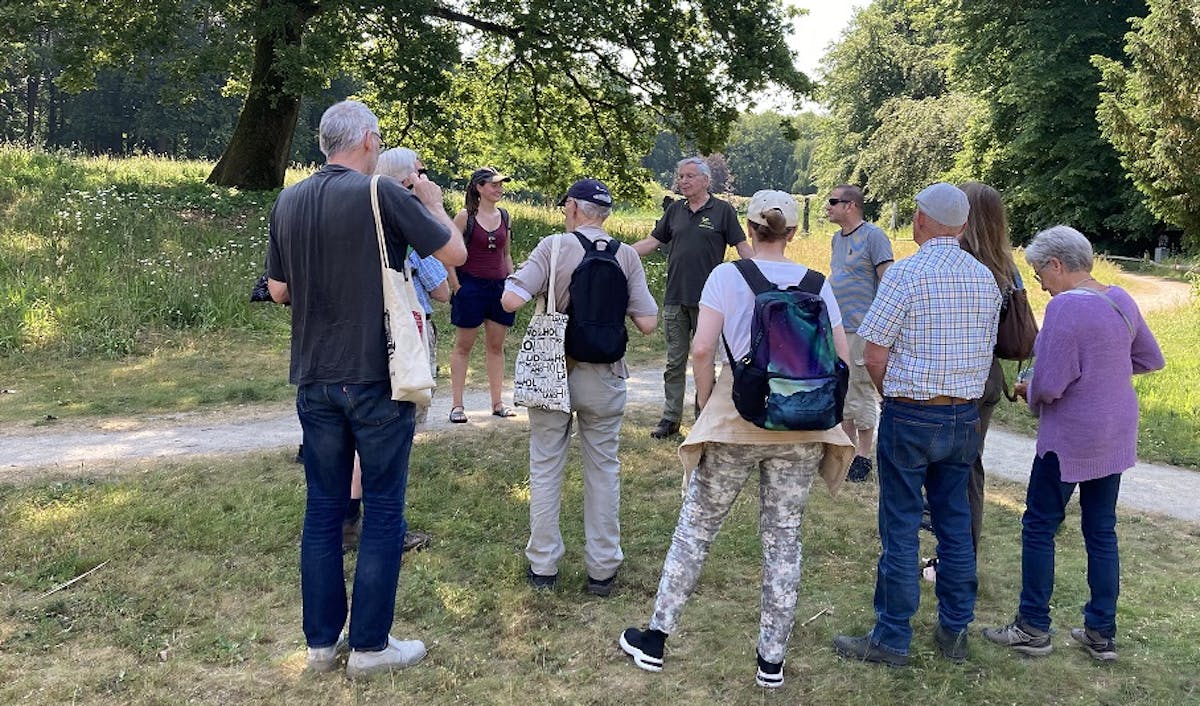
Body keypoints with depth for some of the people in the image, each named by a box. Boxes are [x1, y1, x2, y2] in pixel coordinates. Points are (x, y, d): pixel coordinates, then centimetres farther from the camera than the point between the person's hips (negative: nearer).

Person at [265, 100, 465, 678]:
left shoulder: (288, 202, 5)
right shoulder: (383, 195, -12)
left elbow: (278, 290, 12)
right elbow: (455, 253, -6)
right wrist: (434, 205, 11)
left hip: (314, 379, 5)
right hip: (376, 376, -5)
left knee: (323, 508, 13)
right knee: (383, 511, 6)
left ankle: (321, 641, 22)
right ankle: (369, 645, 13)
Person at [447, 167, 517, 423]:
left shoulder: (504, 216, 8)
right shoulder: (465, 216, -7)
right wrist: (456, 285, -10)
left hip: (499, 286, 5)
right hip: (471, 286, -5)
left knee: (496, 346, 10)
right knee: (463, 345, 2)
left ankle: (497, 403, 18)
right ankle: (457, 404, 7)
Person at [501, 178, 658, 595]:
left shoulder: (553, 247, -10)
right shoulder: (627, 256, -2)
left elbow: (510, 300, -19)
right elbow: (647, 323, -7)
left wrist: (516, 276, 3)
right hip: (604, 378, 2)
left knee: (545, 468, 12)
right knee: (603, 471, 13)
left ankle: (543, 565, 19)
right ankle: (602, 569, 19)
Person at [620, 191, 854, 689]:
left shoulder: (726, 275, -3)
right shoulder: (815, 283, 4)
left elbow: (701, 349, -13)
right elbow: (840, 358, 0)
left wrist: (707, 403, 1)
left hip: (736, 420, -2)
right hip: (801, 426, 2)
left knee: (696, 528, 11)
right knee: (784, 539, 12)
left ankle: (655, 640, 20)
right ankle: (772, 660, 19)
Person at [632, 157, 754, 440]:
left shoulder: (722, 210, -2)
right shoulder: (675, 210, 10)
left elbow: (742, 247, -3)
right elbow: (652, 241, 12)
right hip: (675, 299, 4)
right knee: (675, 362, 8)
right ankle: (670, 419, 15)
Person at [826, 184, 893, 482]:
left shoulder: (873, 236, -11)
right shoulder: (837, 238, 14)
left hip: (860, 330, -8)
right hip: (835, 328, 9)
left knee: (861, 394, -2)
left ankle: (863, 456, 8)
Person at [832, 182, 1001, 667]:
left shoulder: (906, 273, -13)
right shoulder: (985, 278, 5)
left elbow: (874, 356, -13)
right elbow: (987, 350, 10)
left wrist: (892, 395, 5)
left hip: (910, 416, -6)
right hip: (965, 417, 6)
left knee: (901, 530, 2)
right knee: (955, 524, 15)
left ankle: (892, 639, 11)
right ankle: (955, 630, 25)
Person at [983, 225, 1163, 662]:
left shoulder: (1065, 307, -21)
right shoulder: (1120, 299, 4)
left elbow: (1050, 385, -23)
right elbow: (1151, 359, 15)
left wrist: (1029, 394, -2)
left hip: (1071, 438, -8)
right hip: (1117, 433, 8)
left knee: (1039, 526, 6)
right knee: (1101, 530, 14)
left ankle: (1033, 629, 14)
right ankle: (1102, 634, 22)